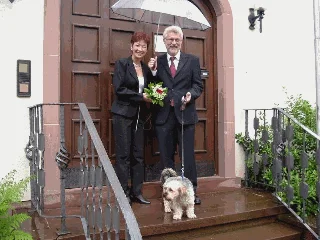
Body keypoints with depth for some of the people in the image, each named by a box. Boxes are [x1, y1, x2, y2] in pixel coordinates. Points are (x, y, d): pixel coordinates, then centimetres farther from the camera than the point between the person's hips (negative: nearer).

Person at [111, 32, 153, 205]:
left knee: (138, 155, 7)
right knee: (123, 155, -2)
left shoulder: (146, 68, 14)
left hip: (139, 116, 6)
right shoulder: (121, 64, -3)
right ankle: (123, 193, 8)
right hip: (123, 114, -6)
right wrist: (141, 97, -14)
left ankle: (137, 192, 16)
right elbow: (119, 89, -13)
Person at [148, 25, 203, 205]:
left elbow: (198, 85, 3)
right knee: (166, 156, 10)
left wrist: (191, 94, -17)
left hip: (185, 114, -1)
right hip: (163, 115, 2)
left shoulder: (192, 60, 6)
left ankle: (191, 191, 18)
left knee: (188, 154, 5)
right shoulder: (157, 61, 8)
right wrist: (153, 71, -11)